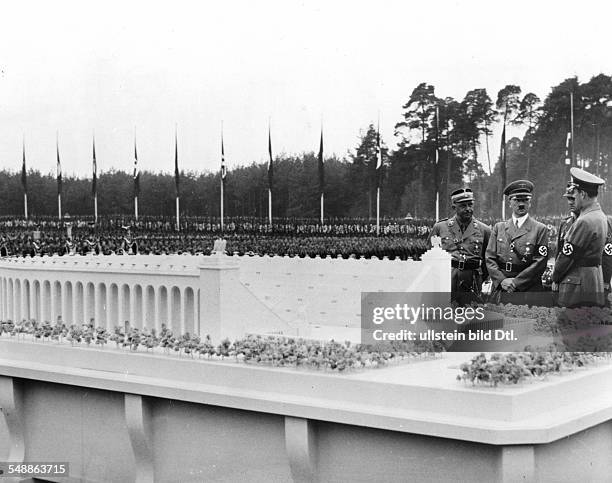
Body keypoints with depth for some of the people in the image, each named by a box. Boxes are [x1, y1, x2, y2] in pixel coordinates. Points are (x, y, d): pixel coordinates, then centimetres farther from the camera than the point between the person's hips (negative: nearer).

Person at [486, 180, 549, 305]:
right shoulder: (498, 228, 13)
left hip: (529, 292, -2)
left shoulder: (540, 229, 3)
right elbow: (490, 258, 8)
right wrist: (502, 280, -7)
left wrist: (516, 282, -10)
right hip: (499, 289, 2)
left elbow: (540, 262, -5)